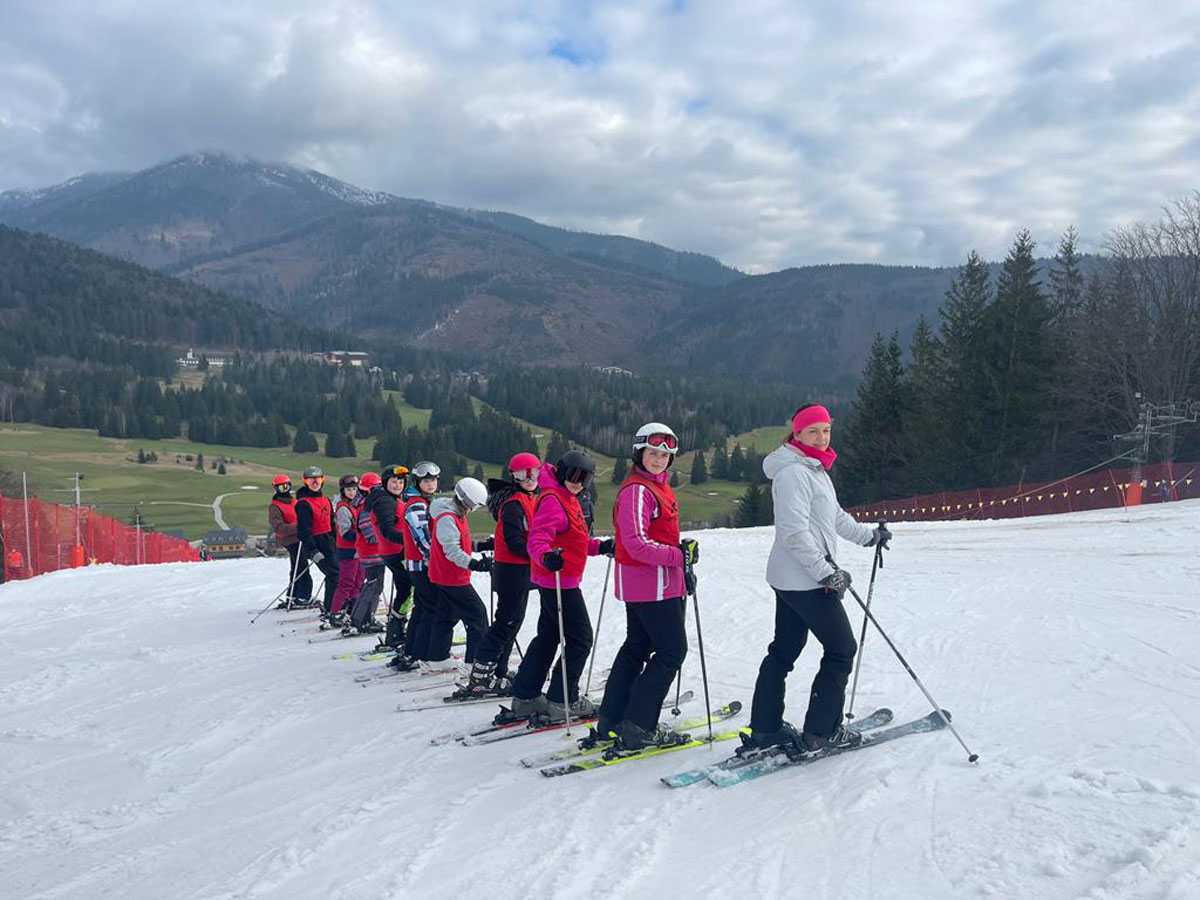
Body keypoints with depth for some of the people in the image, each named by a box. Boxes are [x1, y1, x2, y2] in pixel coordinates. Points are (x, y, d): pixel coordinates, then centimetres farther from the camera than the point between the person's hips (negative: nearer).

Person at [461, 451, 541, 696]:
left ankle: (497, 675, 21)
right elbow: (513, 541, -23)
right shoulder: (513, 503, -16)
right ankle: (479, 678, -4)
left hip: (521, 570, 10)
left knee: (512, 622, 14)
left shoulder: (530, 499, 14)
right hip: (512, 570, -10)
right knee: (506, 623, -8)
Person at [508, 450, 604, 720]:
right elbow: (537, 540, -28)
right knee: (580, 638, -2)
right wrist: (546, 556, -47)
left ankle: (525, 697, 23)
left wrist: (599, 546, 19)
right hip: (558, 580, -10)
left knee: (548, 636, 15)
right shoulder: (552, 500, -17)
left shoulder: (567, 498, 16)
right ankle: (562, 700, 7)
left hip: (560, 582, 10)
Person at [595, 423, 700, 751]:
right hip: (651, 584, -10)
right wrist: (679, 556, -22)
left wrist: (681, 547, 8)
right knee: (672, 650, -3)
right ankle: (638, 727, 2)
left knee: (637, 647, 16)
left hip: (650, 582, 10)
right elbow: (636, 543, -25)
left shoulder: (658, 487, 14)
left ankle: (611, 720, 25)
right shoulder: (637, 490, -17)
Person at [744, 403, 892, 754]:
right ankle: (820, 732, 7)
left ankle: (765, 729, 20)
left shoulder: (815, 469, 16)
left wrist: (868, 535, 39)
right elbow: (795, 532, -25)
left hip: (791, 579, 10)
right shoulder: (794, 472, -17)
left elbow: (833, 515, 30)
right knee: (842, 649, 1)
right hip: (806, 580, -10)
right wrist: (827, 572, -24)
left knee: (784, 651, 13)